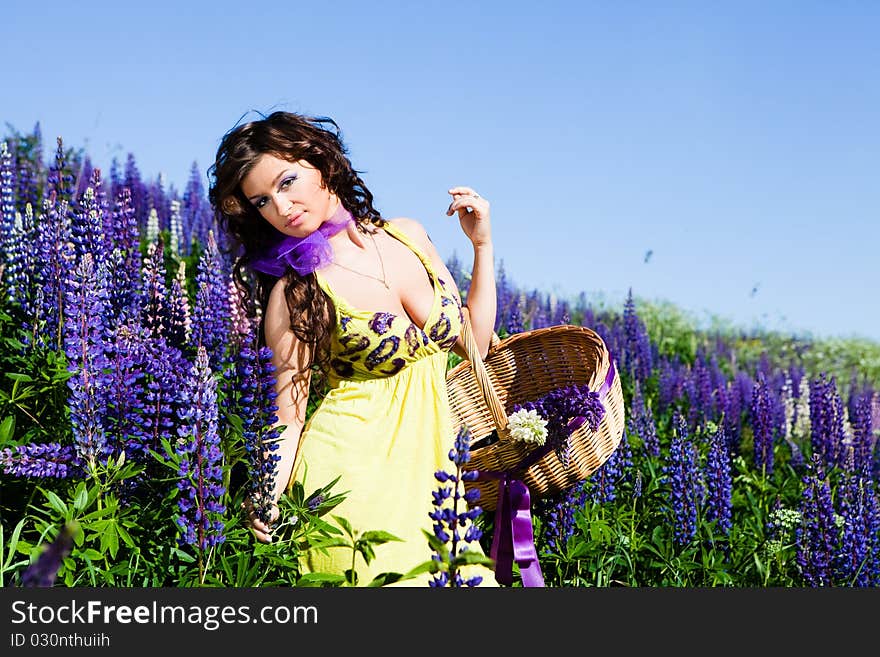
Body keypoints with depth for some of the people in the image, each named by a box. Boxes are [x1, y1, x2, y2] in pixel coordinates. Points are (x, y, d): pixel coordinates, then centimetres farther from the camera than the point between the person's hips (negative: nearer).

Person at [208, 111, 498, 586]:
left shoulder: (406, 236, 5)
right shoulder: (295, 292, -10)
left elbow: (473, 343, 12)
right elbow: (288, 419, -7)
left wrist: (482, 244, 6)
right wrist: (270, 500, -23)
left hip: (427, 469, 5)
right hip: (351, 475, -5)